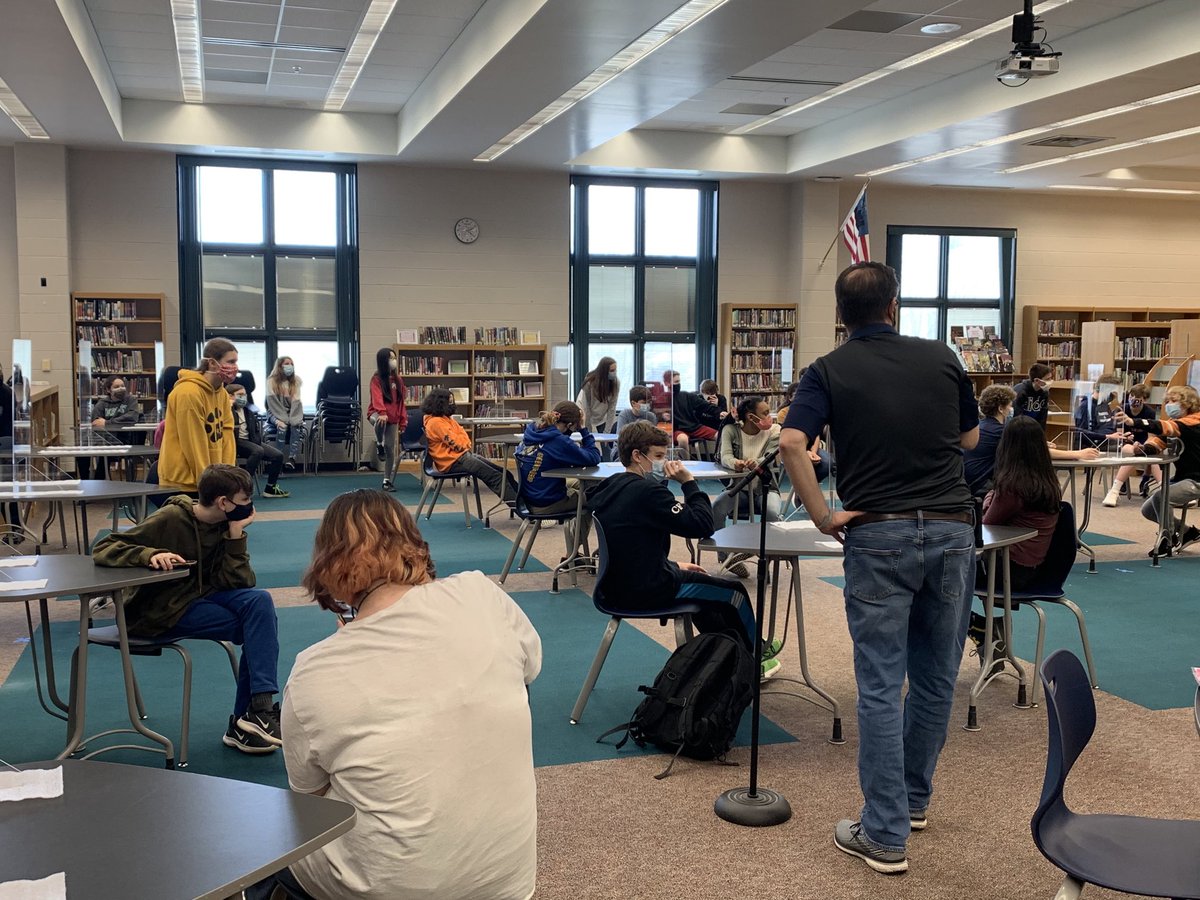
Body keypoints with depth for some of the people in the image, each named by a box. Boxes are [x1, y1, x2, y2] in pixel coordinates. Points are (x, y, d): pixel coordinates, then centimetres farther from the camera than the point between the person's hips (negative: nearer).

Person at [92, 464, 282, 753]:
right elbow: (102, 549, -18)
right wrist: (150, 554, -35)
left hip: (201, 596, 6)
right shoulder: (170, 519, -17)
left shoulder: (226, 526, -1)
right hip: (161, 612, -6)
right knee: (259, 631, -20)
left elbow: (239, 584, -9)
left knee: (259, 600, -22)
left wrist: (236, 535, -19)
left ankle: (257, 710, -20)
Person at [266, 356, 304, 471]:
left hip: (293, 413, 2)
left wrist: (292, 419, -20)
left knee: (295, 425, -29)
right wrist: (279, 420, -22)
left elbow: (296, 401, -7)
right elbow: (273, 402, -12)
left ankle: (292, 458, -40)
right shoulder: (272, 381, -6)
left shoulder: (296, 380, 2)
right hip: (276, 412, -2)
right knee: (282, 426, -32)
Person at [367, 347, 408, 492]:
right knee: (380, 422, -42)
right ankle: (379, 445, -14)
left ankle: (388, 481, 13)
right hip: (377, 414, -5)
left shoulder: (398, 380, 10)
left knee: (391, 450, 4)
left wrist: (403, 422, 7)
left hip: (393, 419, 5)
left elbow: (401, 402, 12)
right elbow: (377, 398, -23)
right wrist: (382, 413, -40)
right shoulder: (377, 379, -7)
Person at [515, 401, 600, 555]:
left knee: (579, 483, 28)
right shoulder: (559, 441, -25)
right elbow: (594, 458, -19)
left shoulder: (532, 430, -2)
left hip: (529, 497, 8)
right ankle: (573, 554, 26)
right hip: (546, 504, -8)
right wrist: (584, 429, -14)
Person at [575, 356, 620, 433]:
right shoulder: (590, 382, -26)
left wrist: (607, 432, -16)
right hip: (586, 418, -2)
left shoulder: (616, 382, -18)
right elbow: (586, 408, -21)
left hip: (602, 419, 2)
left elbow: (612, 408, -15)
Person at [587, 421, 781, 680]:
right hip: (648, 590, -9)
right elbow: (703, 526, -25)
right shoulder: (647, 491, -24)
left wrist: (674, 565, 16)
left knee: (696, 580, 34)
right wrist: (689, 482, -18)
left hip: (619, 584, 9)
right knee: (734, 591, 13)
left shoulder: (608, 488, 5)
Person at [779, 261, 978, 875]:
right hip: (951, 529, 3)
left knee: (881, 686, 1)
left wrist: (822, 517, -10)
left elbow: (792, 443, -17)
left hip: (879, 534, -3)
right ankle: (912, 799, 33)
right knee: (936, 677, 17)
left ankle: (885, 835, 4)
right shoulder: (941, 358, 8)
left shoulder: (829, 371, 0)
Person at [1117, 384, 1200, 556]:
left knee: (1159, 497, -30)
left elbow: (1165, 427, -38)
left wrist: (1134, 422, -54)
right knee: (1148, 510, 6)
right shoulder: (1174, 423, 9)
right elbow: (1158, 441, -6)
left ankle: (1169, 540, -9)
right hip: (1179, 477, 9)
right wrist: (1144, 448, -32)